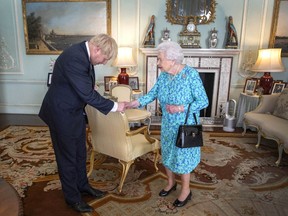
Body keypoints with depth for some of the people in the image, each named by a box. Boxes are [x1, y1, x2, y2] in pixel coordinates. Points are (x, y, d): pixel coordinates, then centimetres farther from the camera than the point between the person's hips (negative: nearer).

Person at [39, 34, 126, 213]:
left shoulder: (84, 53, -1)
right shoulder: (74, 58, -30)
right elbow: (87, 94, -29)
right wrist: (114, 106, -20)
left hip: (75, 111, 9)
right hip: (62, 113, -8)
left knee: (80, 152, 20)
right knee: (67, 156, 7)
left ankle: (82, 185, 39)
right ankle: (72, 197, 26)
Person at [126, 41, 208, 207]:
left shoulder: (191, 74, -21)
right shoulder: (163, 75, -3)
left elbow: (204, 101, -19)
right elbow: (153, 94, 1)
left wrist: (181, 108, -30)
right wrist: (137, 102, -15)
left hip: (185, 125, -6)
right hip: (168, 124, 6)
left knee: (182, 155, 6)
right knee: (168, 153, 17)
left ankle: (186, 190, 29)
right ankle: (171, 183, 41)